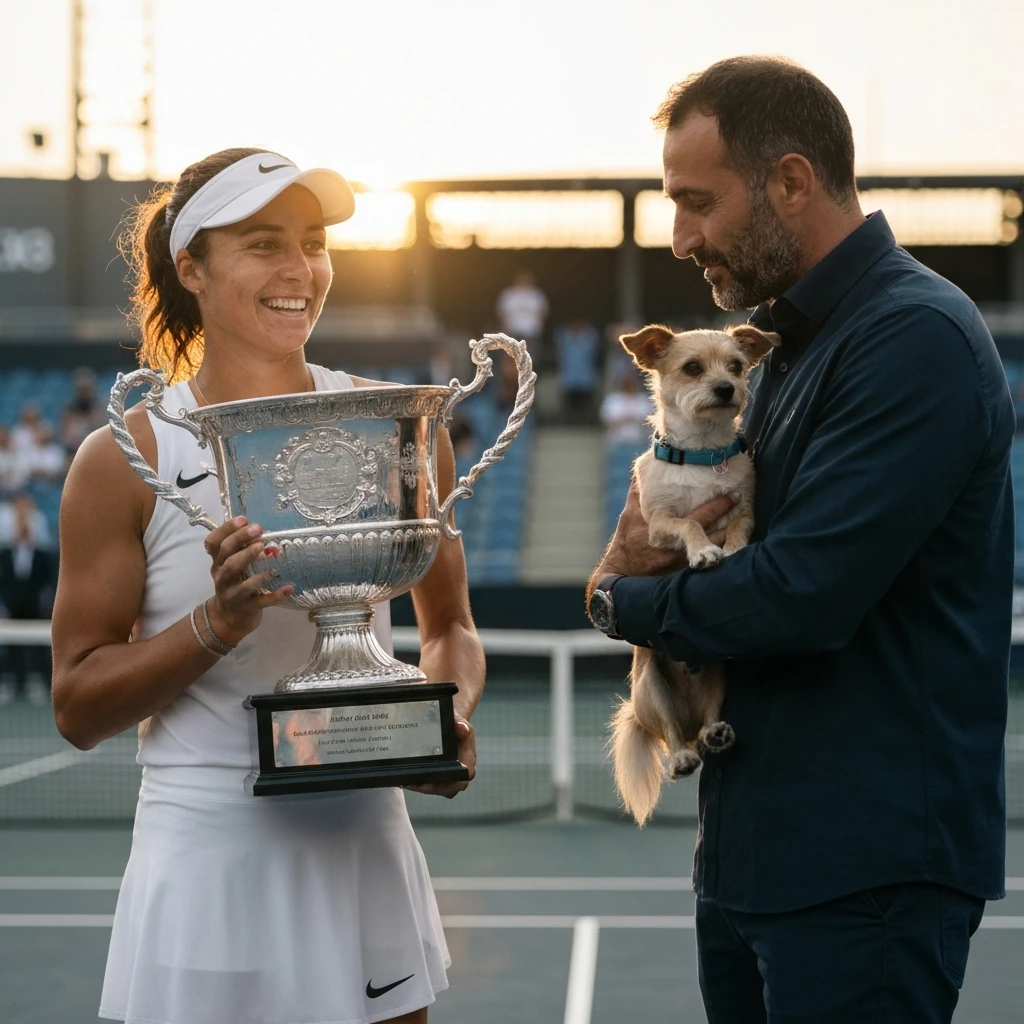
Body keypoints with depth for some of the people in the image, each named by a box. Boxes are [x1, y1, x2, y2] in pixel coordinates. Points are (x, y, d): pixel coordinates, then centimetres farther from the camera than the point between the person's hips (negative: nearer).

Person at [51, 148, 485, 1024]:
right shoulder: (127, 459, -5)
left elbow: (449, 625, 14)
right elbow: (77, 706, -3)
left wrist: (452, 717, -6)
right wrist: (220, 622, -17)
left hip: (366, 847, 3)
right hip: (210, 855, -3)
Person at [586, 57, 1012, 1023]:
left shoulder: (916, 338, -17)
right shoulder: (793, 342, 15)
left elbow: (803, 594, -24)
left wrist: (621, 598, -7)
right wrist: (646, 540, -4)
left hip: (865, 866, -9)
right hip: (752, 852, 9)